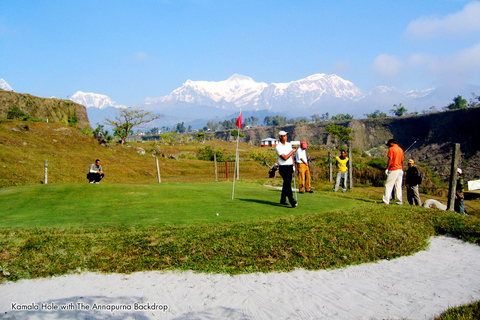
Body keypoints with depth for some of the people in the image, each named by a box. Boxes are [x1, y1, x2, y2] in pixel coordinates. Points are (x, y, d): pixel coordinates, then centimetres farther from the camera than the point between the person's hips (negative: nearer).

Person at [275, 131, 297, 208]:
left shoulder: (289, 144, 11)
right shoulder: (278, 147, -11)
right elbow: (285, 157, -18)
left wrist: (293, 164, 16)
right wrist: (292, 151, -9)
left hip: (290, 167, 7)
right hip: (283, 167, -7)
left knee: (286, 184, 12)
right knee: (288, 184, -16)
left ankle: (283, 200, 25)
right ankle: (292, 201, -22)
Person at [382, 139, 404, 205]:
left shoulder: (391, 149, -6)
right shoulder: (400, 149, 15)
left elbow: (390, 159, -14)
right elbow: (402, 160, 16)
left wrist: (387, 168, -11)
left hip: (393, 169, -7)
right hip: (400, 169, 7)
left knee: (388, 185, -7)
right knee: (398, 186, 10)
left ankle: (386, 201, -12)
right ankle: (400, 201, 10)